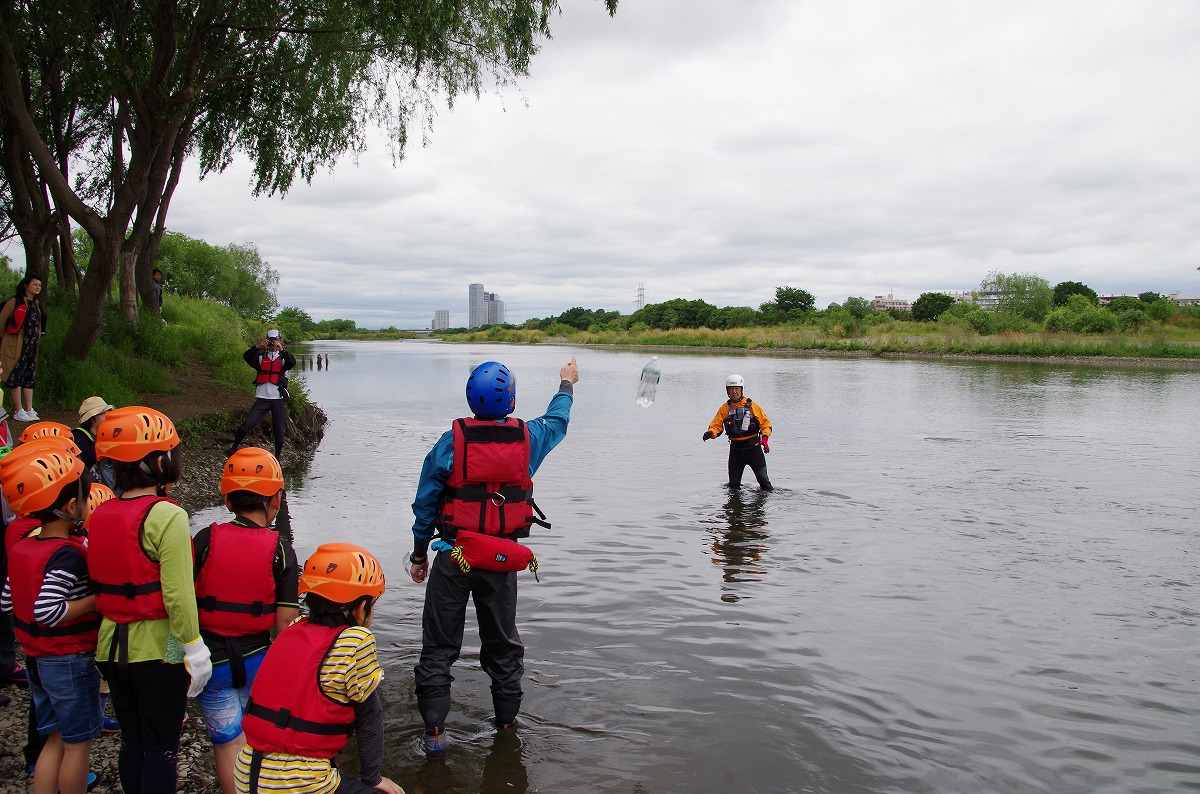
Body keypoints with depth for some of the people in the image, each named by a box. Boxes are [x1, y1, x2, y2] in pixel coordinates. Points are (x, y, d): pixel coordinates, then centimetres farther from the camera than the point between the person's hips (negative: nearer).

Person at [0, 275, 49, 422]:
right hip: (16, 345, -7)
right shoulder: (15, 302, -6)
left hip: (32, 346, 7)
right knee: (17, 377, -5)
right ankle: (18, 411, -3)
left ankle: (29, 410, 9)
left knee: (29, 377, 7)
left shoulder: (36, 304, 16)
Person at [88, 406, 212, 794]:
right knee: (161, 747, 8)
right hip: (158, 649, -6)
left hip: (112, 645, 6)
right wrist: (195, 649, -13)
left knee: (132, 741, 21)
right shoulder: (166, 516, -19)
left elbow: (101, 584, 6)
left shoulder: (100, 515, 2)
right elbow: (177, 594, -21)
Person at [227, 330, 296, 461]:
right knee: (247, 423, -9)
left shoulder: (283, 358, 7)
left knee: (278, 429, 4)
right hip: (262, 398, 0)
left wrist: (281, 350, -26)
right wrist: (257, 347, -23)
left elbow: (292, 363, -15)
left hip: (278, 399, 0)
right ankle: (234, 448, 6)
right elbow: (246, 357, -8)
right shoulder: (261, 356, 10)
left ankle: (278, 455, 16)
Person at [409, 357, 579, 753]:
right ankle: (507, 722, 30)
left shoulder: (451, 442, -11)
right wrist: (567, 384, 37)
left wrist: (419, 555, 8)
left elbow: (425, 503, -5)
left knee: (439, 646, 9)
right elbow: (556, 422, 19)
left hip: (453, 558, -2)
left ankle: (434, 731, 8)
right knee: (503, 643, 19)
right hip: (503, 560, 2)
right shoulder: (528, 438, -6)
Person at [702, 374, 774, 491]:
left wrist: (764, 438, -15)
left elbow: (765, 423, 1)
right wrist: (711, 433, -22)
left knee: (762, 478, -5)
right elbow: (716, 425, 0)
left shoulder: (752, 405, -1)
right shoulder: (724, 408, 5)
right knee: (733, 483, 8)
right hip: (735, 449, 2)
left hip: (753, 447, -2)